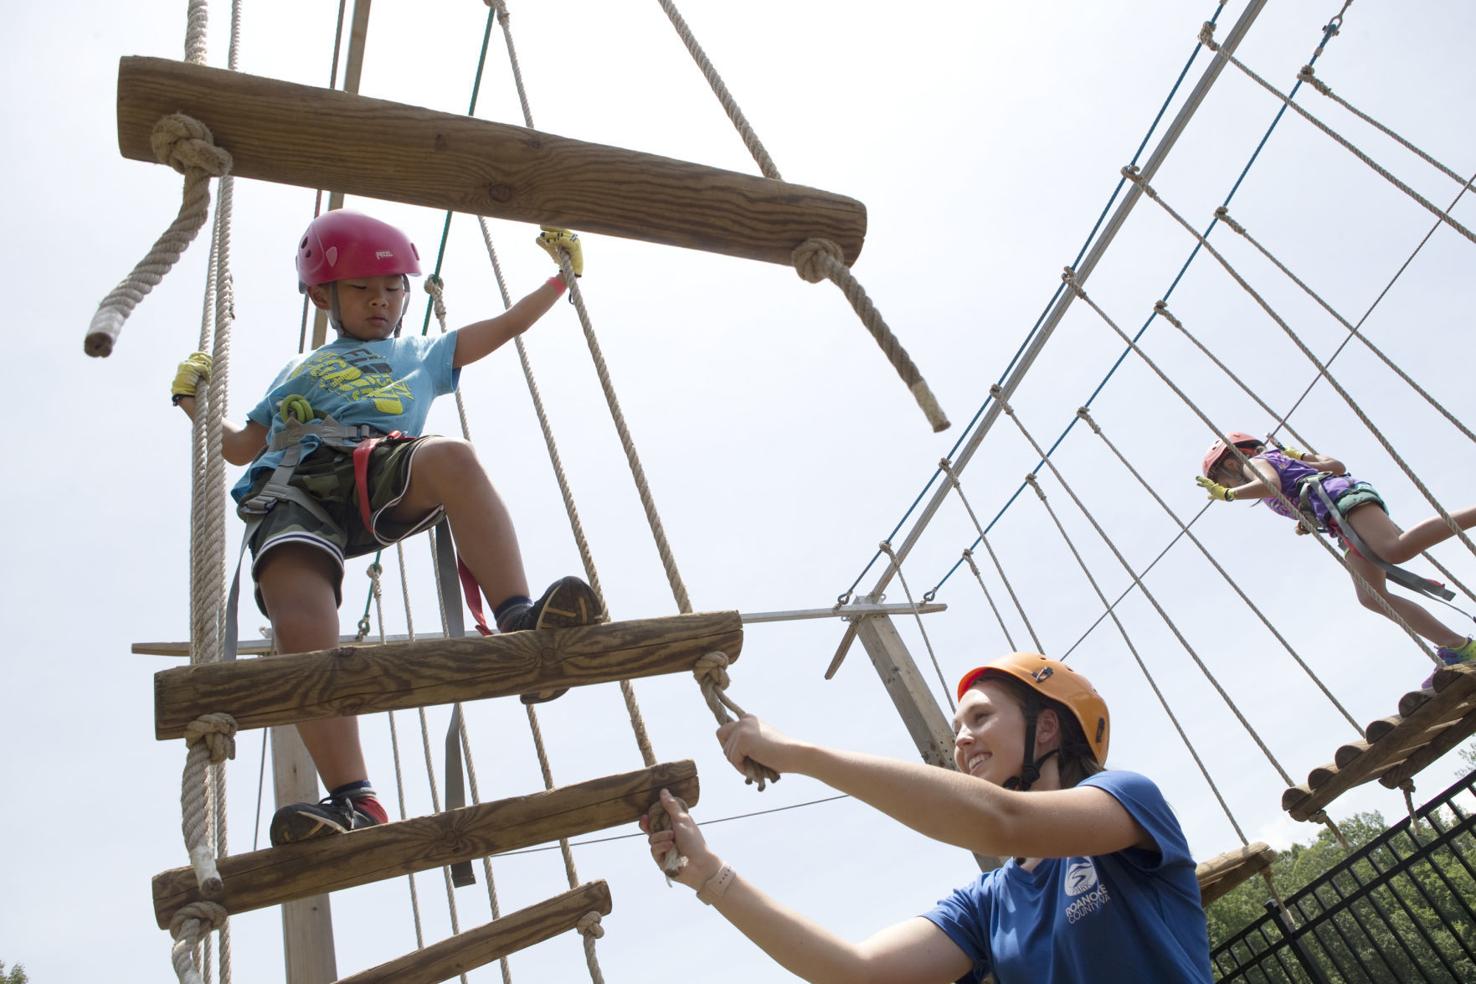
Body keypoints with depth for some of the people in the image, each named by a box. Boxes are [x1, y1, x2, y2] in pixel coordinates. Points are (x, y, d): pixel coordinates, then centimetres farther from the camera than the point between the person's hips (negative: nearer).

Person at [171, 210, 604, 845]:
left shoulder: (422, 354, 38)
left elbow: (505, 325, 35)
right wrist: (192, 401, 35)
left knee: (451, 457, -38)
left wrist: (563, 274, 31)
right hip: (291, 490, 1)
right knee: (299, 623, -30)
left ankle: (519, 627, -50)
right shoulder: (298, 372, 42)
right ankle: (354, 803, -38)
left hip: (377, 471, -1)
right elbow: (241, 446, 45)